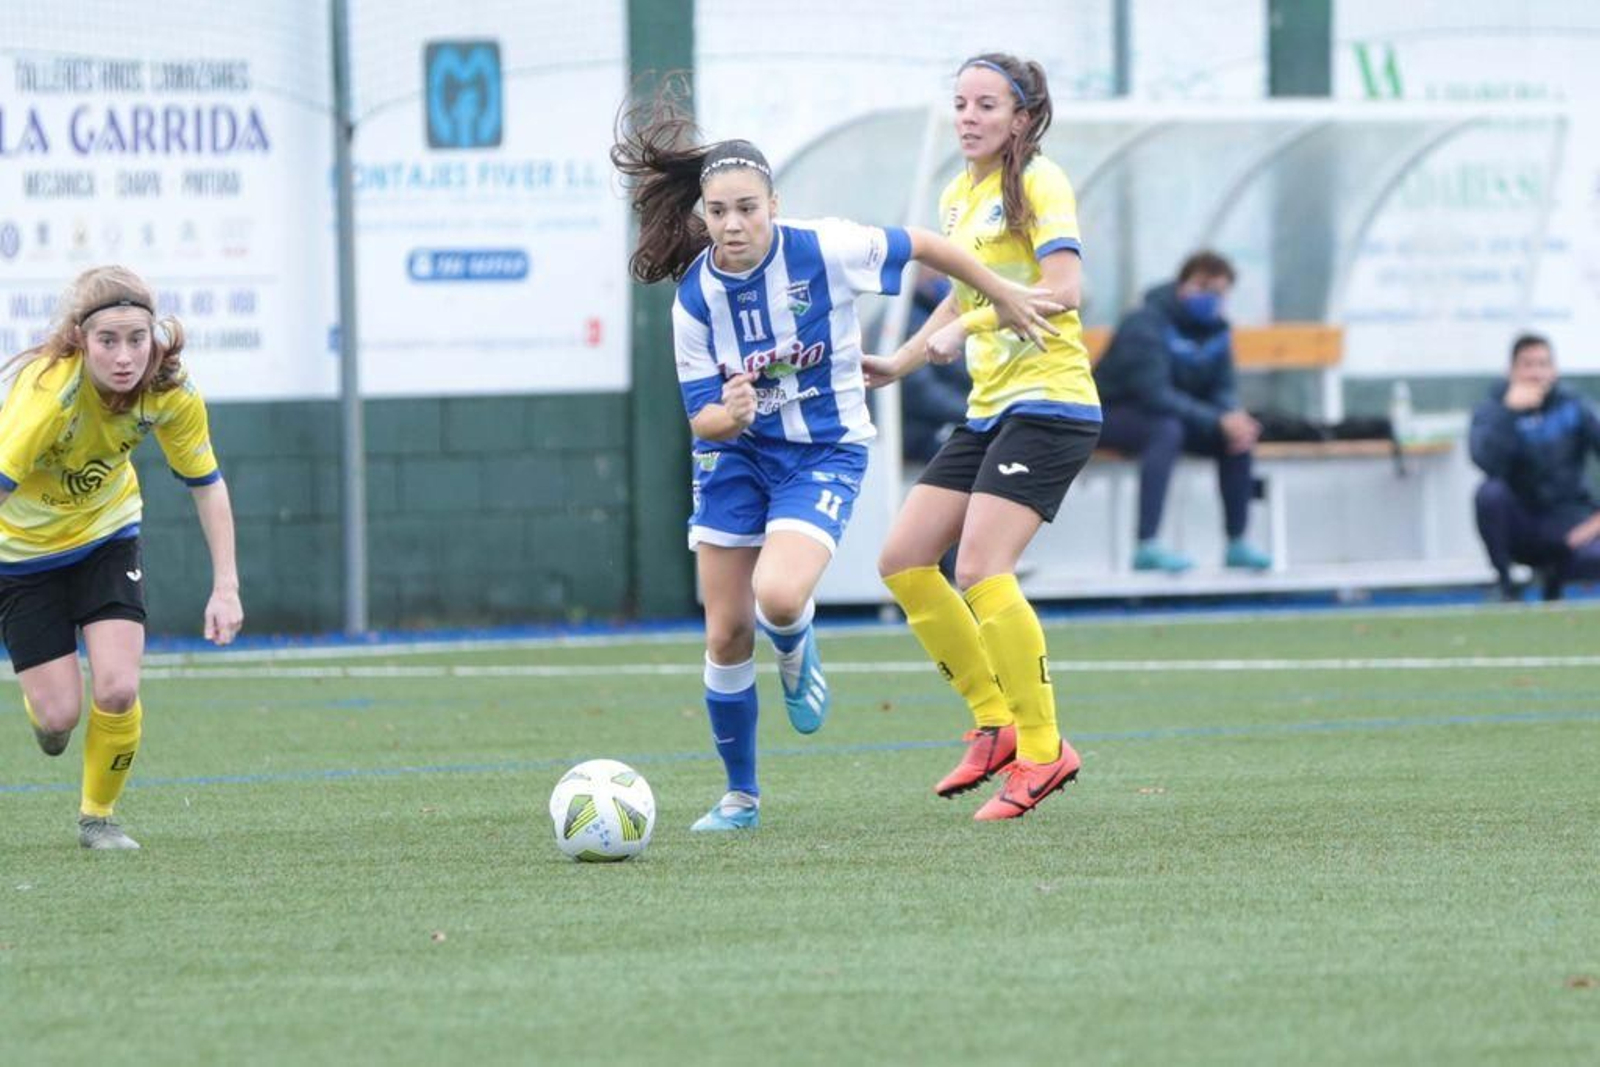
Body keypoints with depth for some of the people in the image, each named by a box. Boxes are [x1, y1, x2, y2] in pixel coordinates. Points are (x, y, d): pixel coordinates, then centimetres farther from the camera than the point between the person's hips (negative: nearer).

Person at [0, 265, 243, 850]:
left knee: (116, 690, -14)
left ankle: (97, 817, 13)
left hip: (105, 532, 3)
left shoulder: (171, 394, -22)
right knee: (59, 713, -4)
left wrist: (226, 587, -12)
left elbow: (206, 484, -7)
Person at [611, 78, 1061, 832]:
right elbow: (701, 419, -8)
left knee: (778, 596, -28)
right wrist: (727, 415, -32)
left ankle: (796, 646, 12)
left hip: (824, 451, -3)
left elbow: (921, 246, -3)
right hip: (735, 454, 3)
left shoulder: (824, 250, -19)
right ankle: (740, 795, 21)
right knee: (725, 634, 2)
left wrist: (1002, 295, 9)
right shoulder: (695, 298, -11)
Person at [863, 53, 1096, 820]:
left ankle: (1041, 749, -10)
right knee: (903, 562, 3)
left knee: (979, 569, -20)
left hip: (1048, 403, -9)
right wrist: (898, 363, 21)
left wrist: (968, 326, -25)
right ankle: (996, 724, 13)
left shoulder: (1038, 182, -9)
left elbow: (1063, 288, -21)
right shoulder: (958, 196, 16)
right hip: (988, 410, 9)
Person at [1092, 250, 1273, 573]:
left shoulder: (1215, 329, 1)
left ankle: (1237, 544, -3)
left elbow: (1221, 390, 2)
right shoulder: (1147, 325, -24)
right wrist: (1217, 420, -36)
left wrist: (1235, 417, -23)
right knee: (1167, 430, -37)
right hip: (1112, 414, -7)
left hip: (1170, 413, 7)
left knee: (1238, 436, -11)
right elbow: (1154, 393, -32)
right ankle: (1147, 548, -41)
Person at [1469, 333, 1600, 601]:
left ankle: (1555, 577, 7)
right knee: (1491, 491, -34)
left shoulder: (1574, 407, -1)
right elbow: (1487, 462, -26)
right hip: (1517, 524, 0)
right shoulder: (1491, 410, -7)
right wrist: (1510, 411, -30)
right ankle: (1504, 584, -13)